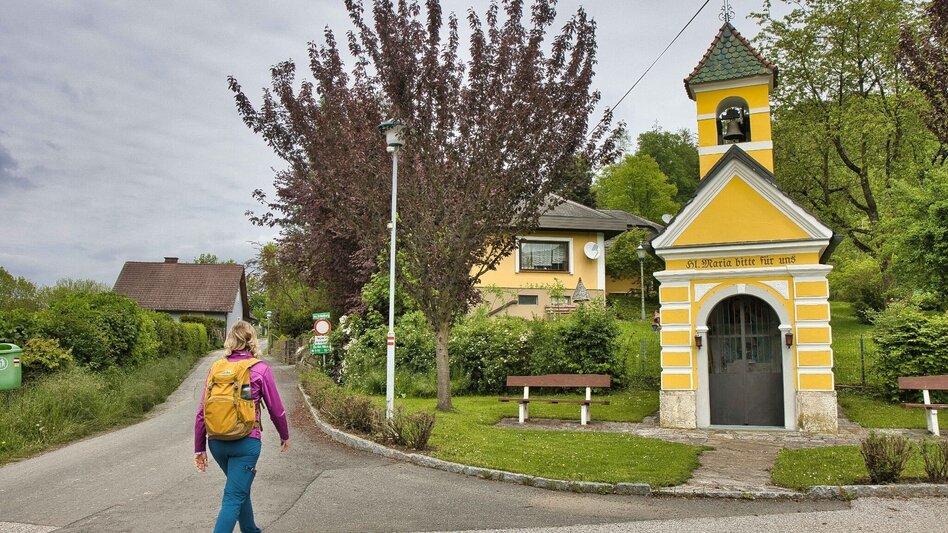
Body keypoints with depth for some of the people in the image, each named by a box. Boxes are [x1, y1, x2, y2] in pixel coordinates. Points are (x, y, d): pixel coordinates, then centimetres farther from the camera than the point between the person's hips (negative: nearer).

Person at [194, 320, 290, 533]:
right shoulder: (260, 369, -6)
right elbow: (276, 409, -2)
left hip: (217, 442, 5)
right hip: (246, 442, -5)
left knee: (241, 489, 25)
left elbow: (201, 412, 3)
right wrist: (285, 435, 15)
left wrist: (199, 448, 11)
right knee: (233, 498, 0)